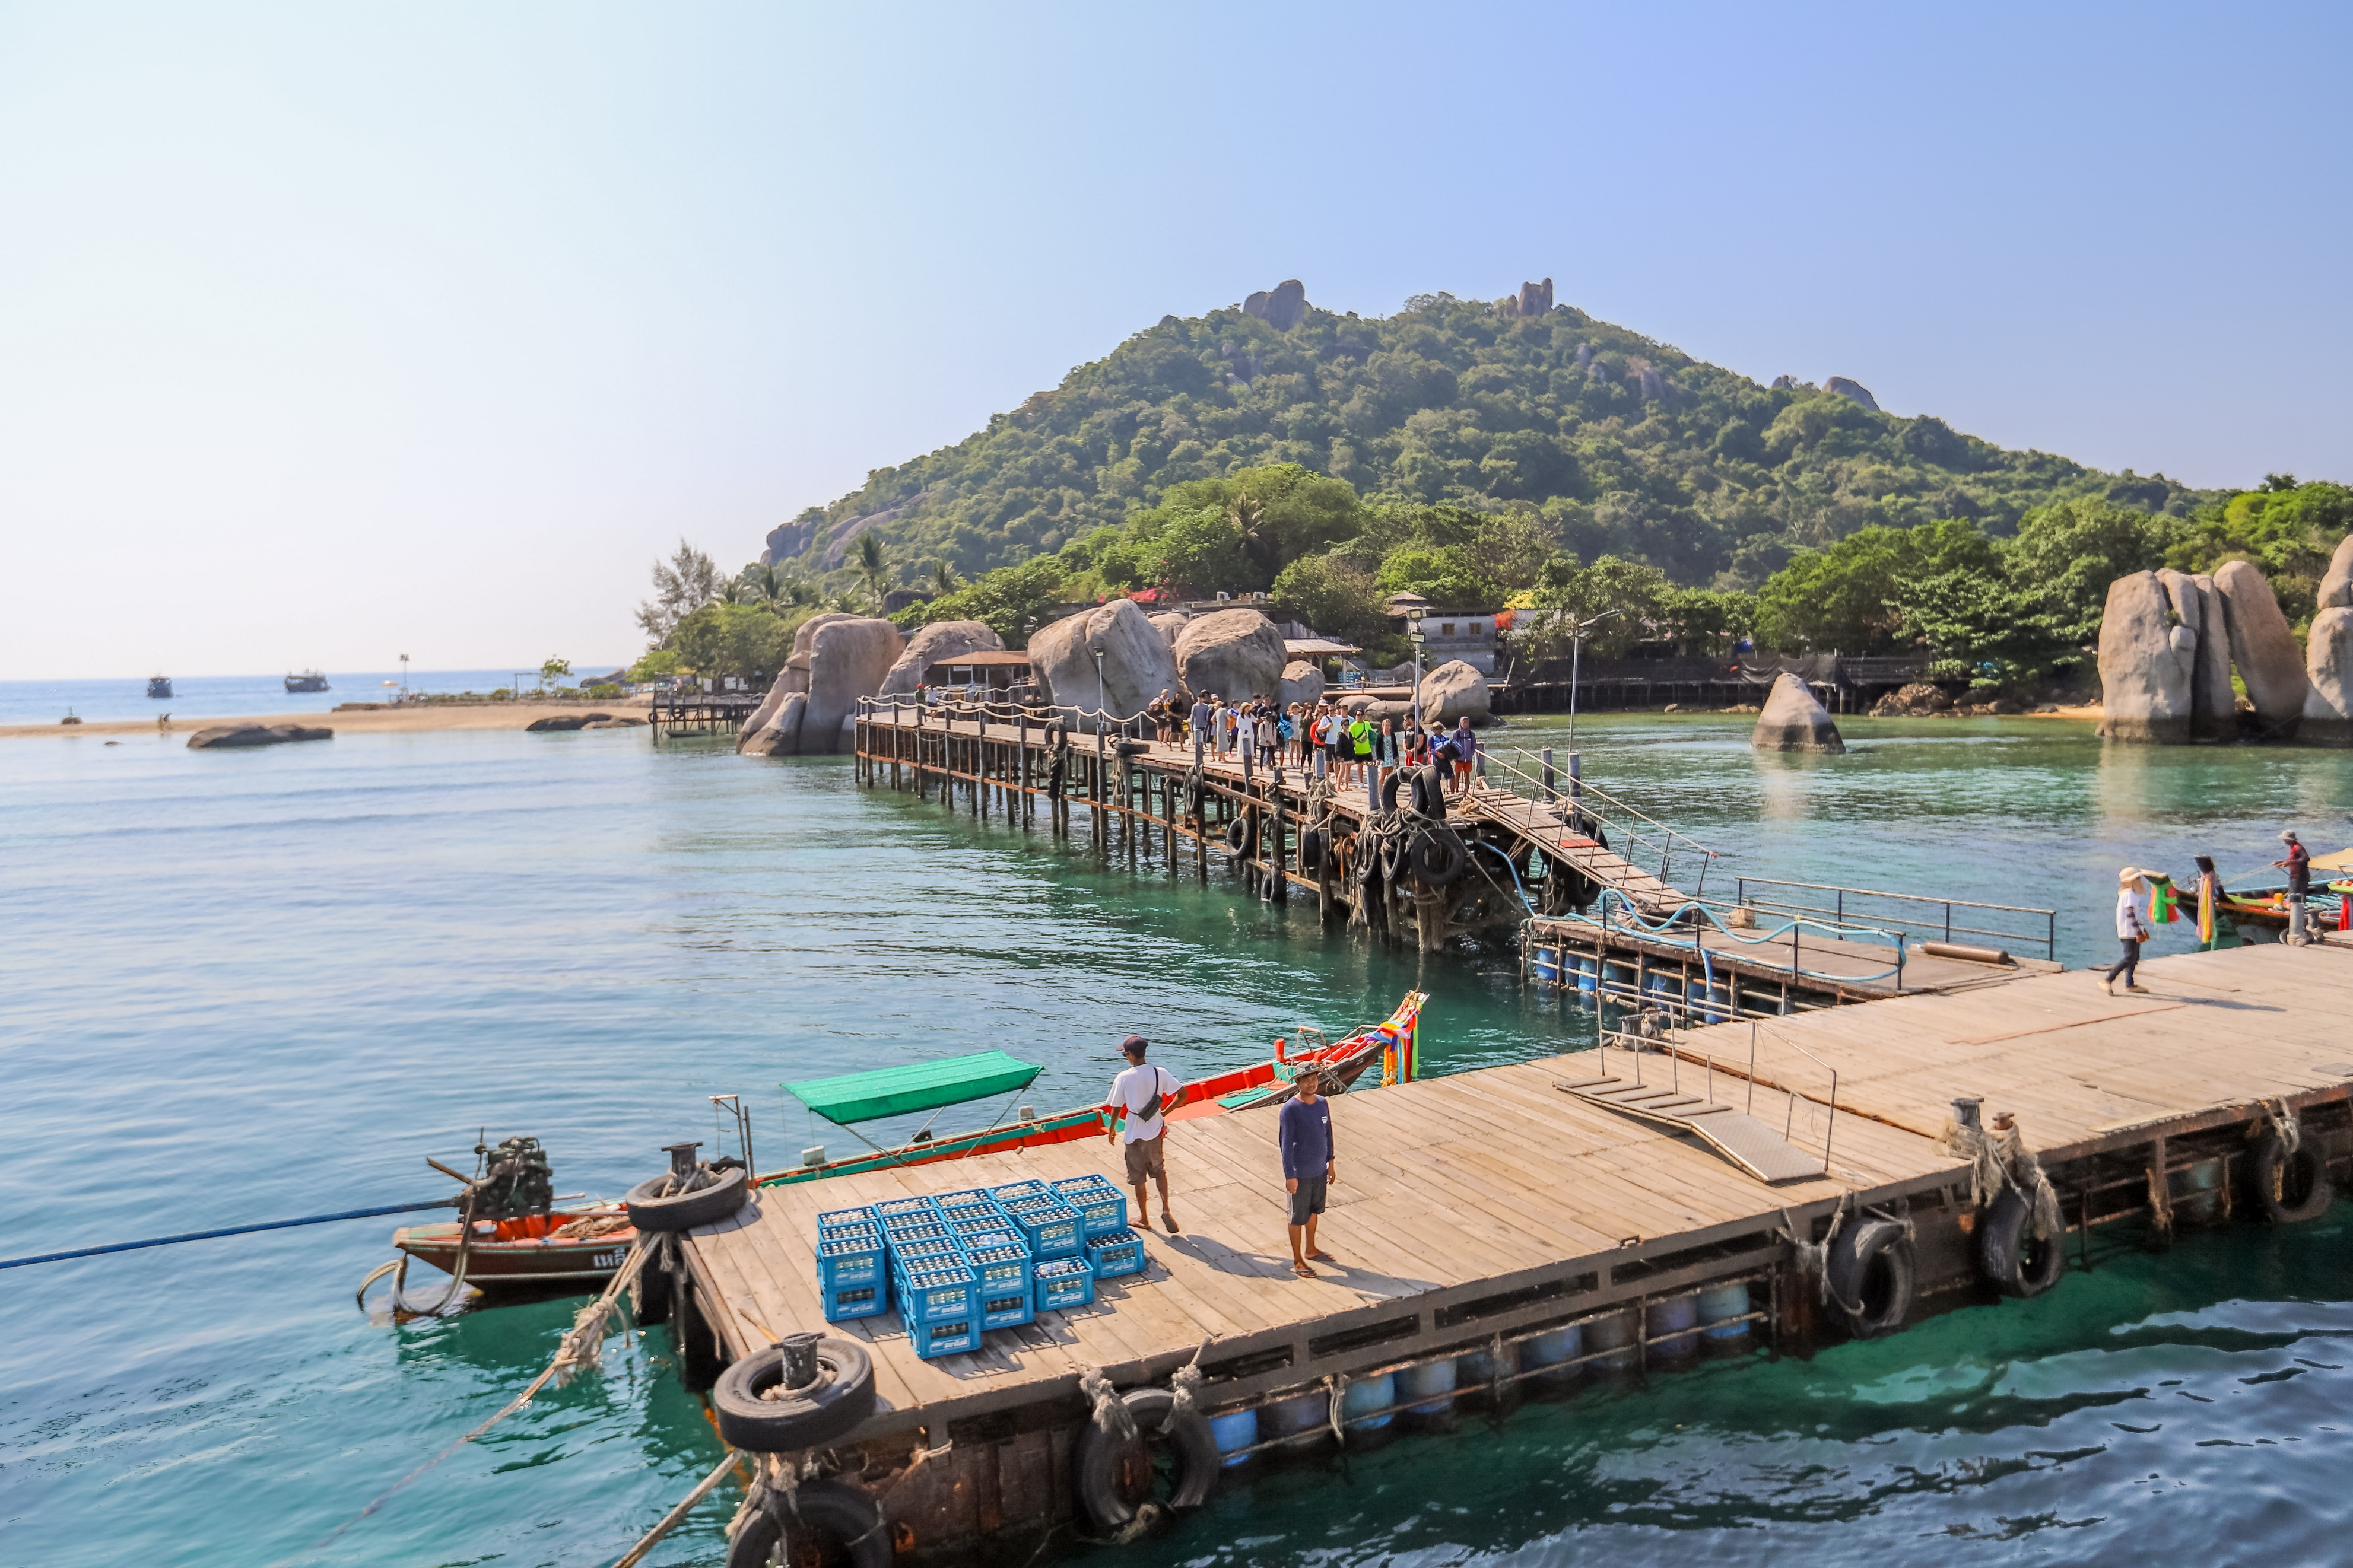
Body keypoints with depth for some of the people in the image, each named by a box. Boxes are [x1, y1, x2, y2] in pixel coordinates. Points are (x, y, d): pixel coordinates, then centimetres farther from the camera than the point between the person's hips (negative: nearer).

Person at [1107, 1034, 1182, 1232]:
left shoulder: (1124, 1078, -17)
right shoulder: (1160, 1073, -9)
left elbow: (1117, 1109, -10)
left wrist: (1112, 1129, 8)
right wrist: (1166, 1111, 9)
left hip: (1135, 1134, -3)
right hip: (1156, 1132, 3)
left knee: (1138, 1178, 13)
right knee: (1159, 1170, 23)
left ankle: (1144, 1219, 23)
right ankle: (1166, 1209, 9)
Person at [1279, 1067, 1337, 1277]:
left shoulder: (1323, 1103, -1)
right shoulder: (1291, 1109, -20)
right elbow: (1286, 1144, -18)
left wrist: (1331, 1162, 14)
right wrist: (1290, 1176, -17)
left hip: (1320, 1170, 6)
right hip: (1300, 1174, -6)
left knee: (1314, 1211, 22)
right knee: (1298, 1217, 7)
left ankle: (1310, 1250, 42)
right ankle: (1297, 1261, 21)